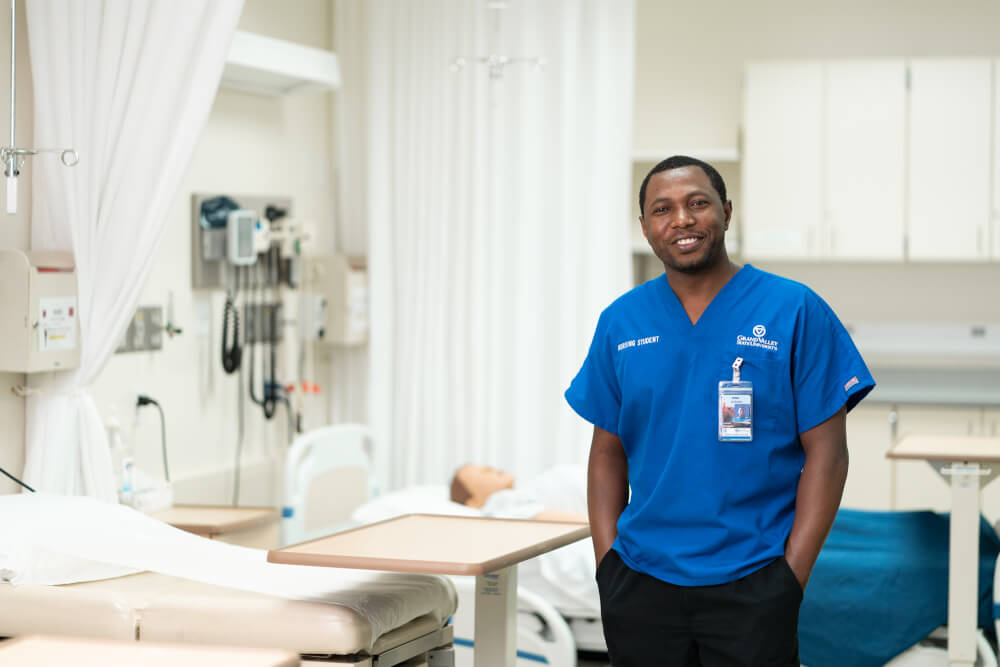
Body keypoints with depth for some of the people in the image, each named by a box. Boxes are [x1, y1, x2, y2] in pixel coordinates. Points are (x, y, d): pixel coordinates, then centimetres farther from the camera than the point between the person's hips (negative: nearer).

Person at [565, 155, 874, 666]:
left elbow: (826, 453, -5)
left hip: (751, 584, -3)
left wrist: (791, 576, -11)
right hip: (640, 582, 3)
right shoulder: (620, 322, 7)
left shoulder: (794, 312, -3)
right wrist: (606, 561, 1)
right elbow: (608, 452, 11)